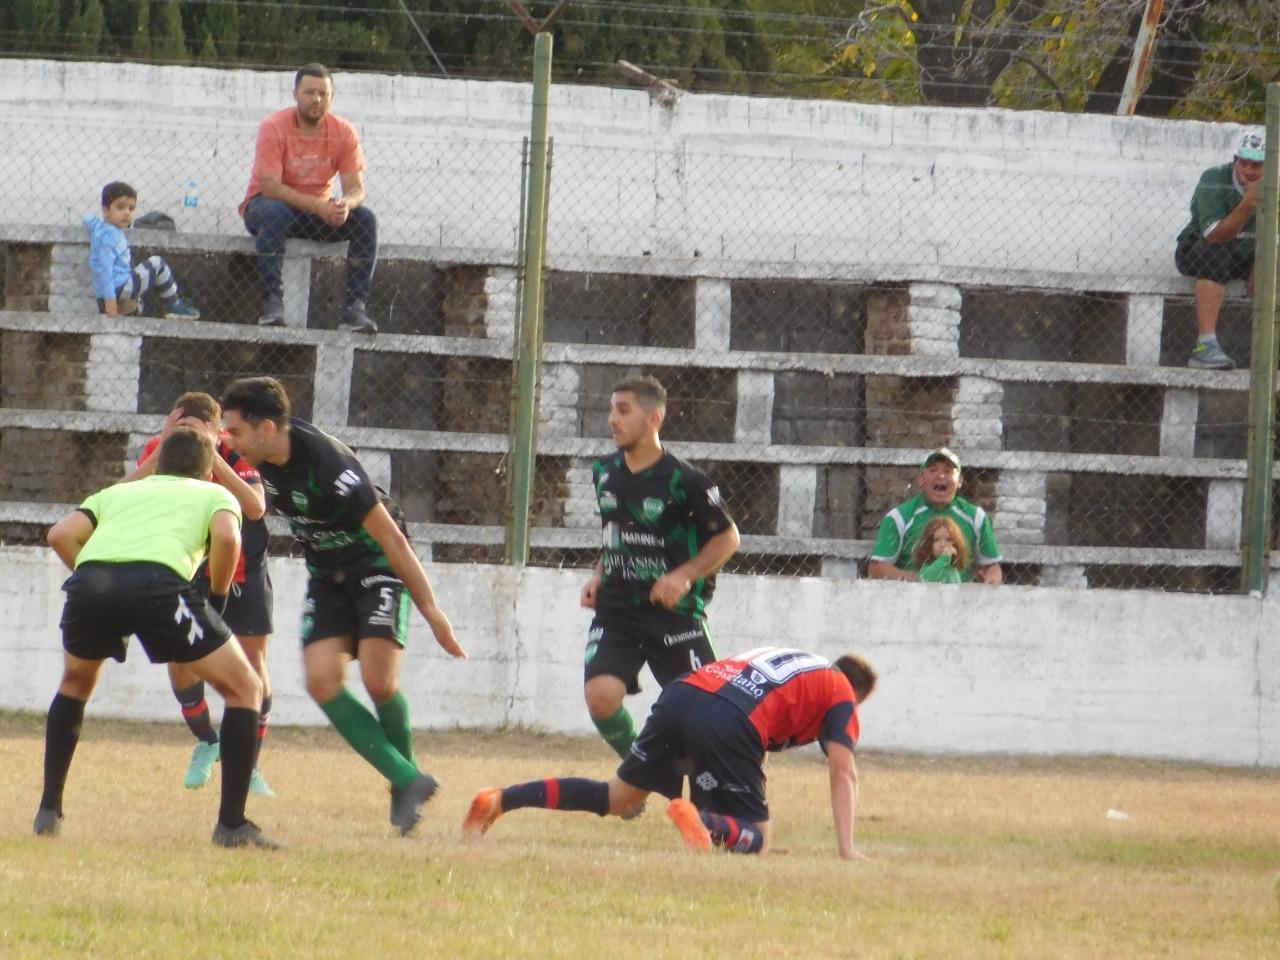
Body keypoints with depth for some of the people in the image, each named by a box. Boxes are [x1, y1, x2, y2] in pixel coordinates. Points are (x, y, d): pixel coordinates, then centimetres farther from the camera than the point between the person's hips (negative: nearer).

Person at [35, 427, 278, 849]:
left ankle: (48, 810, 31)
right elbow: (226, 537, 6)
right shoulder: (216, 495, 29)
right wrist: (217, 597, 19)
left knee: (75, 683, 35)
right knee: (244, 689, 13)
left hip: (89, 580, 4)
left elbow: (61, 534, 20)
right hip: (157, 580, -4)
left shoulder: (116, 492, 37)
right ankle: (232, 823, 7)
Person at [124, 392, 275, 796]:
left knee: (252, 665, -3)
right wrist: (164, 447, -42)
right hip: (191, 573, 2)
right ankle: (206, 743, 19)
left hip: (244, 571, -2)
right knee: (181, 660, -9)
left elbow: (255, 508, -40)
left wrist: (212, 458, -45)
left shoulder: (236, 453, -24)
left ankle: (251, 765, 14)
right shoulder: (158, 452, -17)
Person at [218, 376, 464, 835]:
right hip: (327, 574, 7)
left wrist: (431, 612, -24)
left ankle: (408, 774, 7)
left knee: (378, 681, -20)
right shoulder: (265, 456, -10)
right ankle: (407, 781, -6)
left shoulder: (327, 463, -31)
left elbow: (391, 538, -26)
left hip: (377, 566, -7)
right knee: (322, 681, -12)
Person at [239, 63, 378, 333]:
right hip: (266, 204, -4)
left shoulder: (343, 132, -6)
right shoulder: (274, 128, -17)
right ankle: (272, 302, -39)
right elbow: (270, 187, -25)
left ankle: (355, 308, -22)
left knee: (365, 219, -19)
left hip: (319, 211, 4)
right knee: (276, 213, -38)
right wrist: (318, 206, -36)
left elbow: (356, 189, -9)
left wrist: (346, 204, -36)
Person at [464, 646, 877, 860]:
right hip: (731, 721, -6)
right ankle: (700, 820, -31)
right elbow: (843, 772, 8)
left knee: (617, 798, 20)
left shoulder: (779, 655, 39)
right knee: (755, 841, 2)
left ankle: (501, 799, 7)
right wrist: (846, 849, 8)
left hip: (680, 695, 6)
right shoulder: (841, 693, 19)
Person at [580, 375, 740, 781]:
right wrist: (598, 576, 8)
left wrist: (685, 575, -15)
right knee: (601, 696, -17)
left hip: (673, 611, -4)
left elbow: (727, 537, -3)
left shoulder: (684, 481, -12)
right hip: (616, 608, 4)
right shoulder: (605, 473, 6)